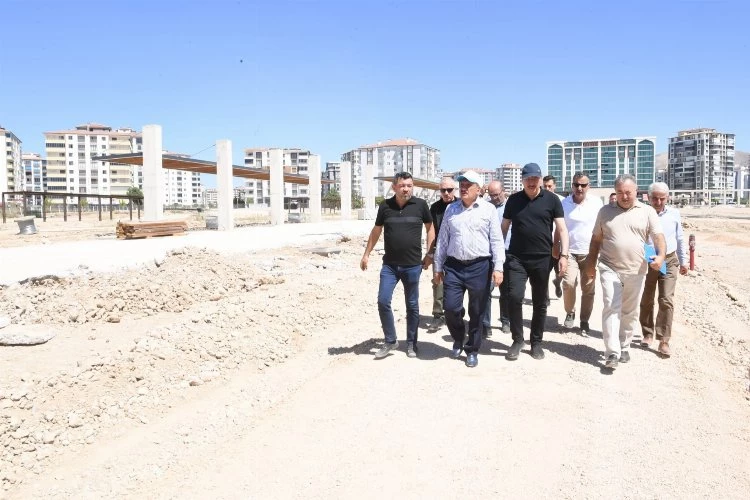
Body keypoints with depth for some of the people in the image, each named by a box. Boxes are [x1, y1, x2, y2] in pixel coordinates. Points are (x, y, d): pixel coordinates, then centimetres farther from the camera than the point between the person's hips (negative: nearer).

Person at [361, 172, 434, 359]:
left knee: (412, 305, 9)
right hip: (389, 264, 1)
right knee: (383, 301, -4)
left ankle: (411, 343, 24)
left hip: (413, 265, -1)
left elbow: (430, 228, 8)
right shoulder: (385, 206, -1)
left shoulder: (420, 205, -5)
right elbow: (376, 231, 11)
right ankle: (390, 341, 13)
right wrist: (366, 254, 13)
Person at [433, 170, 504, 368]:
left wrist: (498, 267, -9)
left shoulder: (489, 209, 1)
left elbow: (497, 240, -2)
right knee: (450, 307, -3)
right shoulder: (451, 209, 10)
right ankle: (458, 338, 26)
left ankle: (472, 350, 22)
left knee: (477, 312, 6)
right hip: (454, 266, 2)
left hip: (480, 266, -2)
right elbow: (442, 240, 12)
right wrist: (438, 266, 10)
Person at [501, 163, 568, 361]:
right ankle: (517, 340, 7)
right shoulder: (513, 199, 4)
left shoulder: (551, 199, -1)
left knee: (540, 303, 8)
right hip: (516, 258, 0)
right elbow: (504, 227, 11)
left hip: (542, 258, 0)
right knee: (514, 297, -10)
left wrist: (564, 255, -9)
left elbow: (561, 229, 0)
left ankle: (536, 342, 23)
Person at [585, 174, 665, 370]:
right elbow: (596, 239, 12)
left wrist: (660, 255, -26)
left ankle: (624, 347, 26)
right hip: (610, 269, 0)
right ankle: (612, 353, -12)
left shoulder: (647, 212, 2)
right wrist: (591, 263, 9)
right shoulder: (605, 211, 7)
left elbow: (658, 236, -7)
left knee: (630, 312, 11)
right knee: (611, 308, -11)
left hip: (636, 272, 1)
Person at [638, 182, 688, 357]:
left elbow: (680, 238, 12)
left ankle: (664, 340, -2)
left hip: (669, 261, 1)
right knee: (646, 301, 9)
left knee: (666, 301, -6)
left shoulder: (674, 214, 2)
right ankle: (648, 334, 25)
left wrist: (683, 261, 14)